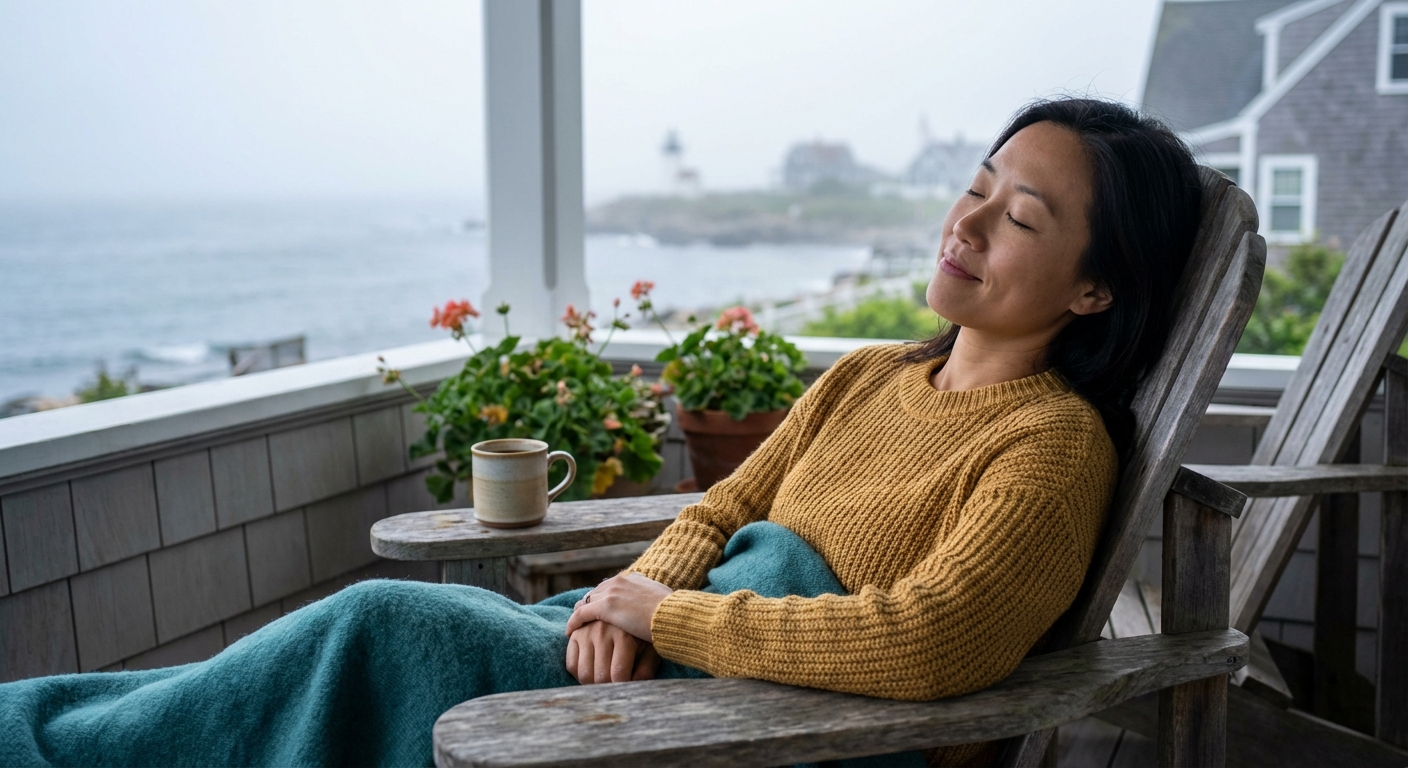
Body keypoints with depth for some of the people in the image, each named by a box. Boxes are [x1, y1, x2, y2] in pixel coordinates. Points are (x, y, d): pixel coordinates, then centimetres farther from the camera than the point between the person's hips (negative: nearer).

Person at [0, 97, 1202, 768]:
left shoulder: (1054, 442, -13)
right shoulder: (867, 379, 11)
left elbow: (917, 644, -27)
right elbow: (719, 512, 14)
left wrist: (665, 615, -17)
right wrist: (637, 595, -9)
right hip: (680, 658, 7)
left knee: (393, 628, -15)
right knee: (392, 622, -8)